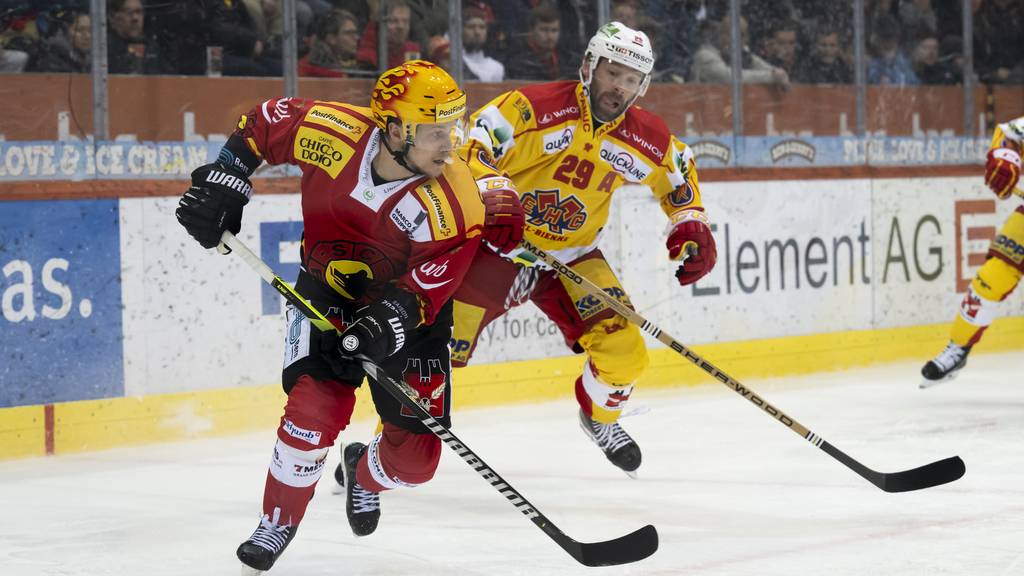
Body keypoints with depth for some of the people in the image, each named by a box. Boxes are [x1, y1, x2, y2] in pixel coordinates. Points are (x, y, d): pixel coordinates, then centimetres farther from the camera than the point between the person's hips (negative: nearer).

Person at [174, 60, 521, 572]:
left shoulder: (455, 200, -27)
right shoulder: (333, 134, -25)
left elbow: (433, 279, -25)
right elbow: (264, 122, -6)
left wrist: (390, 317, -41)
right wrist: (224, 181, -8)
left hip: (410, 312, 1)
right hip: (328, 290, 0)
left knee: (416, 457, -1)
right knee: (318, 406, -23)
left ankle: (365, 473, 38)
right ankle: (278, 523, 4)